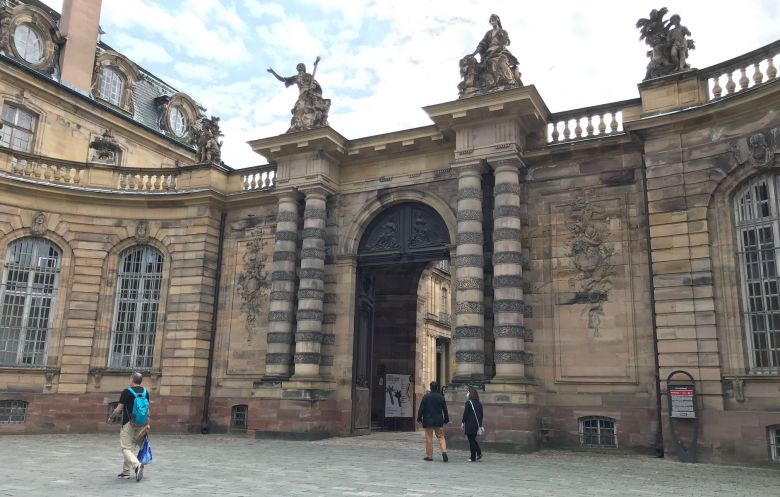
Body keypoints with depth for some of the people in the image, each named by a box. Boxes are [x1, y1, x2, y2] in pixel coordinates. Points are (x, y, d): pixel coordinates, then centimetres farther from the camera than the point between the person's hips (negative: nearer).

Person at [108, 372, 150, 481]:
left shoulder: (126, 392, -10)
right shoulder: (145, 392, 5)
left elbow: (118, 409, -8)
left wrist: (111, 417, 10)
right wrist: (147, 424, 11)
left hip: (129, 424, -5)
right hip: (141, 424, 5)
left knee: (126, 448, -1)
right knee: (134, 447, 15)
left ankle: (137, 465, -23)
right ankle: (126, 471, 20)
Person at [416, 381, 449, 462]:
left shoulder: (426, 397, -8)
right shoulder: (441, 397, 2)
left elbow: (421, 408, -7)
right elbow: (445, 410, 7)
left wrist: (419, 418, 3)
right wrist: (446, 419, 17)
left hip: (428, 420, -2)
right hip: (439, 420, 2)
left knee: (429, 438, 5)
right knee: (441, 437, 9)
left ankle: (429, 455, 8)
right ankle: (444, 451, -9)